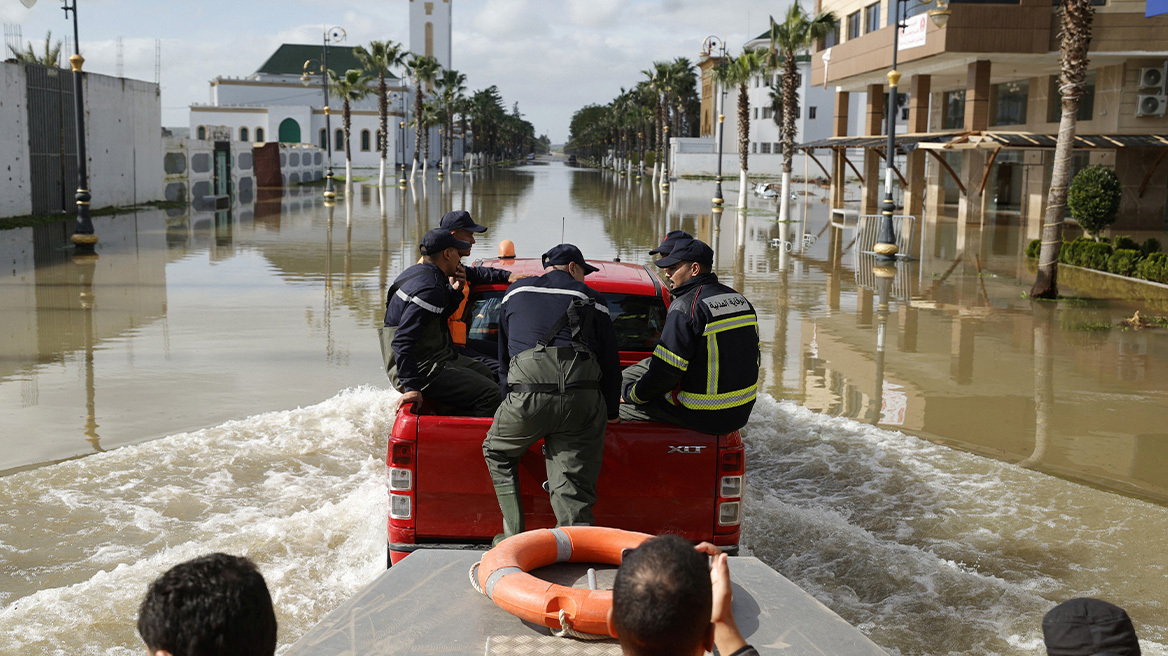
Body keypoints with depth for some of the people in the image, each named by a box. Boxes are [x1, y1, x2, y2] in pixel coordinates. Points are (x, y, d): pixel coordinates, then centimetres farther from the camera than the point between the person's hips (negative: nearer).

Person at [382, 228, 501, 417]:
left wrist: (454, 291, 9)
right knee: (490, 394, -15)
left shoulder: (418, 272, 10)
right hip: (423, 369, -11)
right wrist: (412, 387, -32)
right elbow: (403, 341, -30)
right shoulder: (429, 289, -22)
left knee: (484, 373, 23)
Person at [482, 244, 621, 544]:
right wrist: (611, 412, 27)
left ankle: (514, 535, 19)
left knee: (497, 452, 24)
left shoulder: (516, 292, 25)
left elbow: (503, 353, 33)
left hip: (528, 395, 0)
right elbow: (610, 362, 19)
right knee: (574, 487, 4)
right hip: (583, 398, 0)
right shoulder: (591, 299, 20)